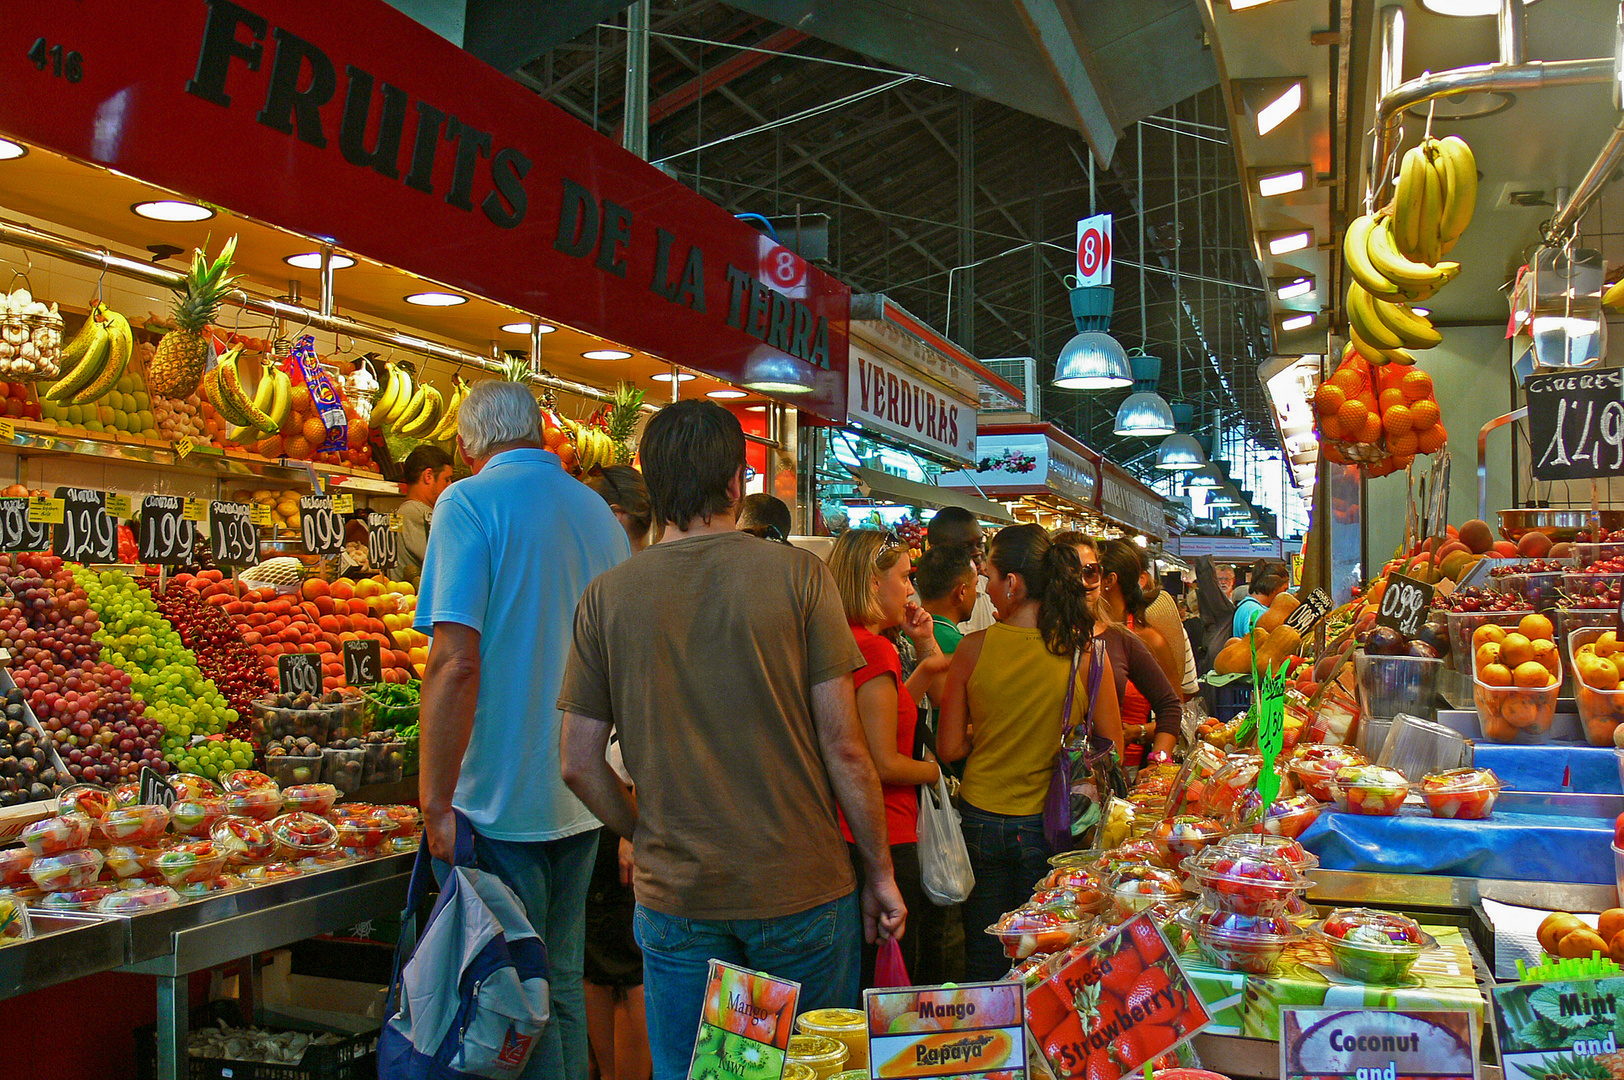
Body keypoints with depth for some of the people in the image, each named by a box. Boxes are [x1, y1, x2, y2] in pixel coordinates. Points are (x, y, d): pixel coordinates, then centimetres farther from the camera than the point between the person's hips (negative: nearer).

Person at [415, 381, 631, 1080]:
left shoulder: (471, 504, -9)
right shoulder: (599, 513, 10)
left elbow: (455, 663, -19)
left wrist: (436, 804, -13)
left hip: (501, 798, -6)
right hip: (583, 798, 6)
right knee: (562, 982, 17)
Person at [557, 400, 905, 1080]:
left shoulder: (606, 596, -3)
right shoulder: (797, 574, -9)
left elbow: (580, 765, 0)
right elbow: (844, 748, -10)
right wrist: (880, 872, 2)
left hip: (672, 895, 2)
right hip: (801, 885, -1)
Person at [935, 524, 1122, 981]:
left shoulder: (974, 648, -10)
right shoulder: (1088, 654, -11)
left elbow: (949, 748, -4)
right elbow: (1112, 751, -3)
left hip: (981, 821, 0)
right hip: (1049, 823, 0)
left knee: (985, 965, 13)